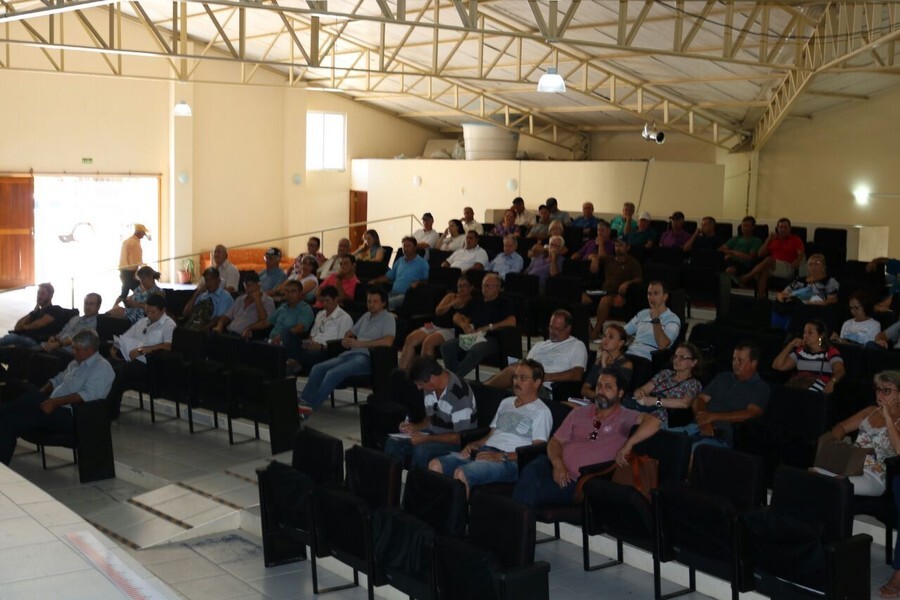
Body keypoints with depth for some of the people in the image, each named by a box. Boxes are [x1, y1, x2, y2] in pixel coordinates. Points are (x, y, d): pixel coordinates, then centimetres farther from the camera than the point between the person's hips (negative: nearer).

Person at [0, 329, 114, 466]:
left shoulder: (101, 367, -7)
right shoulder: (76, 364, 22)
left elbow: (88, 394, -20)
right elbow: (58, 380, 31)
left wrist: (55, 402, -25)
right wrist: (41, 394, 10)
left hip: (69, 416, -9)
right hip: (53, 408, 9)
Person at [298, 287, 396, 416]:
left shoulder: (388, 318, -1)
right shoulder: (366, 316, 24)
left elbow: (388, 341, -19)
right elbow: (350, 333, 35)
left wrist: (359, 343, -17)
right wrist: (346, 340, 8)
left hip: (366, 358, -8)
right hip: (350, 354, 8)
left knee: (333, 373, -28)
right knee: (318, 368, -11)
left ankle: (309, 407, -26)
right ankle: (303, 402, -18)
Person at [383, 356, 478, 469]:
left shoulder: (459, 394, -25)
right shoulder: (431, 388, -1)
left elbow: (462, 437, -23)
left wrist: (426, 439, -22)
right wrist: (415, 427, -2)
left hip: (455, 443, -8)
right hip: (434, 435, 8)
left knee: (421, 451, -33)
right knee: (393, 443, -10)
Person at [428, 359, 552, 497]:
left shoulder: (541, 412, 1)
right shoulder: (506, 402, 26)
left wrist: (501, 457, -19)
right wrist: (474, 444, 5)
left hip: (509, 461, -8)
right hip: (483, 452, 8)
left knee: (461, 473, -34)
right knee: (435, 465, -16)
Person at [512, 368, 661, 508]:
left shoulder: (625, 418, 2)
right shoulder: (579, 413, 19)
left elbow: (653, 422, -15)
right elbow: (556, 441, 15)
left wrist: (628, 445, -24)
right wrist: (558, 464, -6)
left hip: (580, 482, -4)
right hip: (557, 470, 4)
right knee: (531, 471, -31)